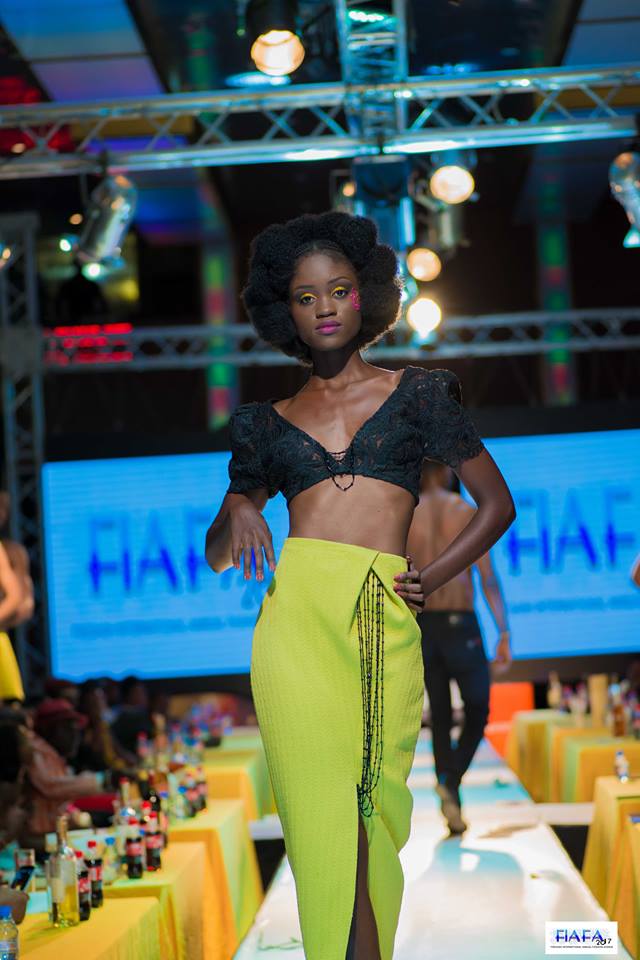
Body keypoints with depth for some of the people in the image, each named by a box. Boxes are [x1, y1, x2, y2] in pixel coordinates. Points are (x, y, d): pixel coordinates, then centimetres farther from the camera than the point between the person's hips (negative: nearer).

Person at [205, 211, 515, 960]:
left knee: (371, 814, -1)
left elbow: (497, 504, 15)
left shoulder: (415, 394, 13)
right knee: (322, 814, -7)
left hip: (384, 627, -1)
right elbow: (216, 555, 22)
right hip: (295, 618, 1)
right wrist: (237, 511, -1)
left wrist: (431, 580, 3)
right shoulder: (268, 421, 17)